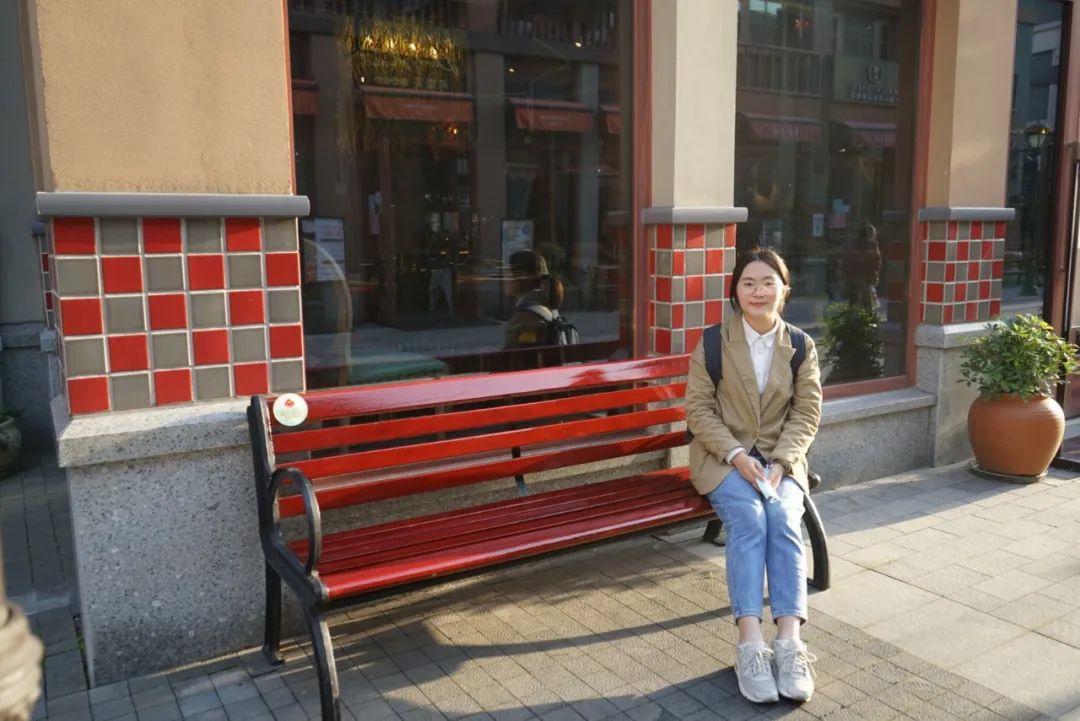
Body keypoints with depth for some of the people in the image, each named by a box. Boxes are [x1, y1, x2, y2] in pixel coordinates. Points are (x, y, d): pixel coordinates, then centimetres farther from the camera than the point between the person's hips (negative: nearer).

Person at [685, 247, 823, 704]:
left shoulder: (801, 346, 5)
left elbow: (807, 414, 1)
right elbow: (699, 410, -4)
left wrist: (779, 462, -15)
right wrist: (737, 454, -18)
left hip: (781, 459, 2)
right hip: (723, 457, -2)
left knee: (784, 521, -27)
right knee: (749, 520, -28)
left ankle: (789, 642, -28)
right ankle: (750, 645, -30)